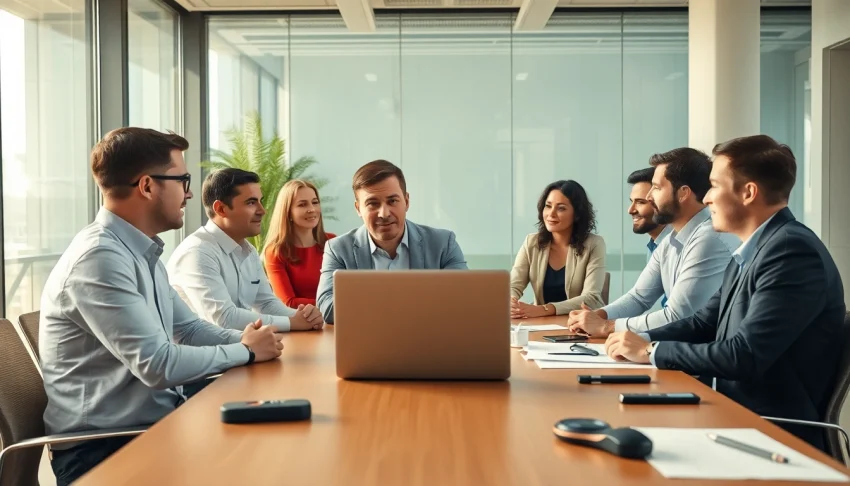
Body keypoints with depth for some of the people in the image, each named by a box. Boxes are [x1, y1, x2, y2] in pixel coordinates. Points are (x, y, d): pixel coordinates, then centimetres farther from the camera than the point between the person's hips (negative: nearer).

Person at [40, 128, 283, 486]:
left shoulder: (142, 252, 10)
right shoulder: (100, 258, -22)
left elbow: (188, 329, 15)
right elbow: (159, 365, -26)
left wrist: (248, 339, -4)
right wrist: (246, 352, -12)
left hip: (153, 422, 9)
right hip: (104, 448, -8)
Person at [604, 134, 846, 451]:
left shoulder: (792, 250, -20)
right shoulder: (749, 252, 10)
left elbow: (745, 356, -25)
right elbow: (705, 323, 14)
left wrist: (651, 351, -16)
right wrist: (644, 339, -3)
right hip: (740, 416, 8)